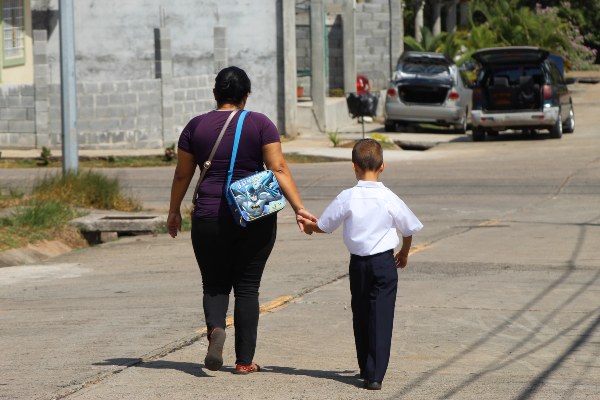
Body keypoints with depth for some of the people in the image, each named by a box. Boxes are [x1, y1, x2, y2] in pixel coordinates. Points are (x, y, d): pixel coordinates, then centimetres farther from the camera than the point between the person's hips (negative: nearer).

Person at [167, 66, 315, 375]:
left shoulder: (196, 127, 2)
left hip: (210, 218, 0)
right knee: (247, 287, 8)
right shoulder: (260, 124, -2)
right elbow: (279, 170, -10)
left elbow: (182, 175, 8)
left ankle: (215, 328, -18)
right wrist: (298, 208, -11)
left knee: (215, 284, 13)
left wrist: (174, 212, 21)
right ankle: (245, 360, 8)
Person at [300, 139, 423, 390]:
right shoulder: (389, 199, -8)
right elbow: (409, 229, 6)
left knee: (361, 317, 15)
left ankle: (366, 370, 24)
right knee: (381, 319, -2)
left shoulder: (347, 198, -9)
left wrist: (308, 226, 26)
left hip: (358, 263, 1)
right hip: (384, 262, -1)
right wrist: (404, 253, 26)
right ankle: (375, 375, -9)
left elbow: (324, 226, 3)